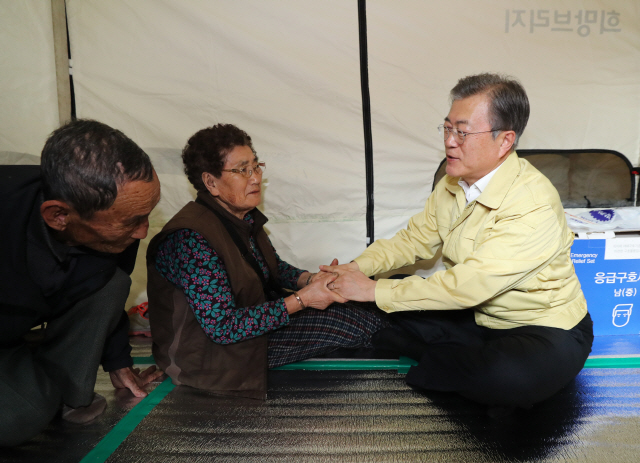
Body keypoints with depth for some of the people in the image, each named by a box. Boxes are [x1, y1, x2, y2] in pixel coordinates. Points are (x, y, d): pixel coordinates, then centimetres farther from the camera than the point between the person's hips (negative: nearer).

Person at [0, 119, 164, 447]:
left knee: (111, 282, -22)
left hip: (32, 308, 5)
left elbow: (106, 297, -3)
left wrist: (117, 362, 8)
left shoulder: (114, 229, -25)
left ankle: (65, 394, -5)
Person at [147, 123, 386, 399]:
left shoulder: (245, 217, -3)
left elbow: (274, 267, 11)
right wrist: (301, 299, -29)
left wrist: (310, 279, -11)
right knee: (345, 325, -13)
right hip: (215, 350, -8)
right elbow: (223, 327, -29)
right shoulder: (192, 239, -29)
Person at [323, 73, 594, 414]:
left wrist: (374, 290, -27)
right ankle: (484, 365, -6)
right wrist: (356, 268, -11)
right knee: (378, 317, -4)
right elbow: (414, 240, 6)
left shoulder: (534, 206, -29)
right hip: (478, 317, 7)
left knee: (509, 375, -39)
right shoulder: (453, 184, -3)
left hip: (544, 330, -6)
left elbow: (465, 286, -32)